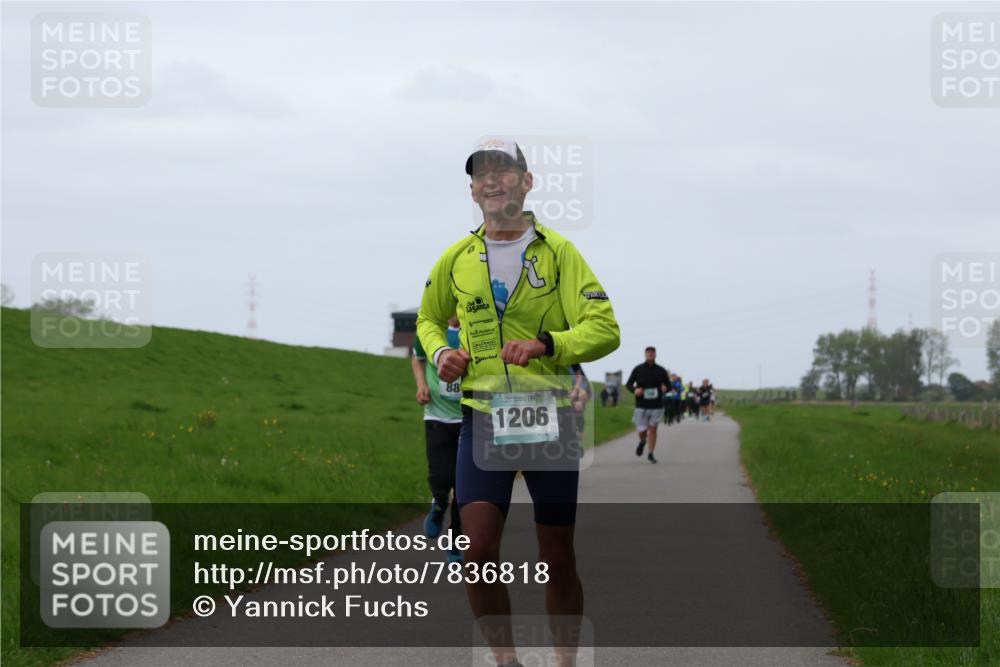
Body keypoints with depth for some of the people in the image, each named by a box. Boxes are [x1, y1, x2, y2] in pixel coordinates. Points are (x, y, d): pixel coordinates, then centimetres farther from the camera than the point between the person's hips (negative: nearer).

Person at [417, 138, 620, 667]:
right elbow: (429, 319, 27)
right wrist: (440, 353, 5)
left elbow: (604, 330, -6)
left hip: (548, 419, -1)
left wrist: (545, 344, -21)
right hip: (482, 419, 2)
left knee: (557, 560, 4)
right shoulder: (457, 260, 9)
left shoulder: (557, 252, 0)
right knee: (478, 552, -12)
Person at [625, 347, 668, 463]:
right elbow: (628, 384, 5)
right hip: (641, 406, -1)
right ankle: (642, 442, 33)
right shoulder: (638, 369, -1)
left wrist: (665, 388, -13)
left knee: (653, 429, -1)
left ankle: (651, 454, 11)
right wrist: (634, 390, -17)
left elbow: (668, 385, 11)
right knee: (642, 431, -3)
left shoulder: (661, 370, 2)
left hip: (656, 406, 1)